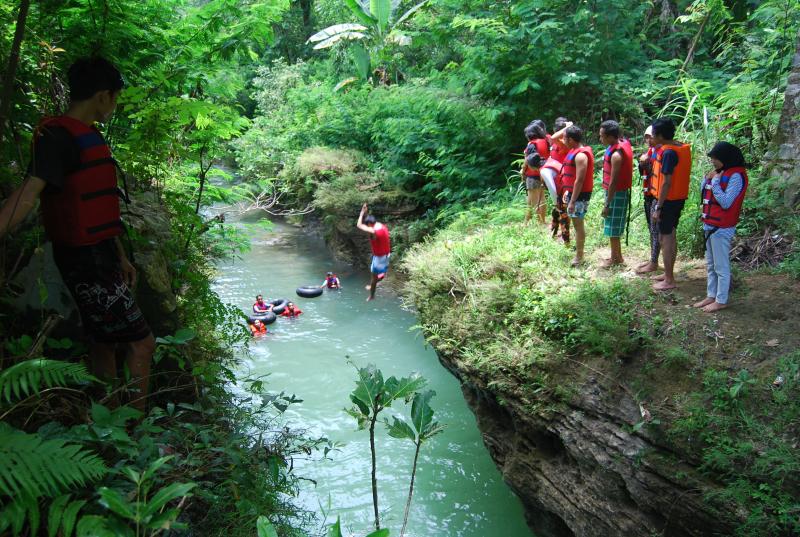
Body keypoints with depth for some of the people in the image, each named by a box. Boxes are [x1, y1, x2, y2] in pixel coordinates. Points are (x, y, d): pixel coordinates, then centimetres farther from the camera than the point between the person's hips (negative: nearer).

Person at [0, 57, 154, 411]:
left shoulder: (87, 136, 14)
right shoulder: (58, 137, -16)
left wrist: (121, 258, 21)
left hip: (98, 257, 10)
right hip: (87, 262, -10)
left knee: (104, 343, 15)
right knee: (141, 343, -6)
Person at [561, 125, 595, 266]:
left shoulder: (581, 155, -21)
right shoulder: (575, 151, 11)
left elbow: (579, 180, -24)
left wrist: (572, 201, -24)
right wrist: (567, 191, 20)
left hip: (580, 195, -10)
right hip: (573, 192, 10)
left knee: (578, 224, -4)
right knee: (577, 223, 19)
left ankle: (579, 257, 3)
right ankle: (578, 248, 31)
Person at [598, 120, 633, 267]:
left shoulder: (616, 155, -26)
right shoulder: (623, 143, 2)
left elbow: (613, 182, -24)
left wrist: (607, 204, -20)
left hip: (616, 194, -9)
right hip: (619, 192, 9)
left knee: (613, 228, 3)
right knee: (615, 227, 18)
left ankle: (614, 259, 15)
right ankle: (617, 256, 29)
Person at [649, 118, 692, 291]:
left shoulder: (668, 152, -21)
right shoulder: (682, 148, 7)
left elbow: (666, 183, -22)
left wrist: (658, 208, -20)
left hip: (668, 200, -9)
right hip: (679, 199, 9)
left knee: (665, 238, -1)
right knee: (671, 236, 17)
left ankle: (669, 281, 5)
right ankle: (669, 274, 29)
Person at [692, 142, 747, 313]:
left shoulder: (736, 176, -15)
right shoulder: (719, 173, 11)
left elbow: (726, 203, -21)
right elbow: (704, 195, 14)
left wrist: (715, 182, -19)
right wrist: (707, 179, 0)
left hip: (722, 228, -9)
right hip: (710, 225, 9)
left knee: (721, 267, 0)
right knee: (711, 265, 16)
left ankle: (721, 300, 9)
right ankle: (711, 296, 26)